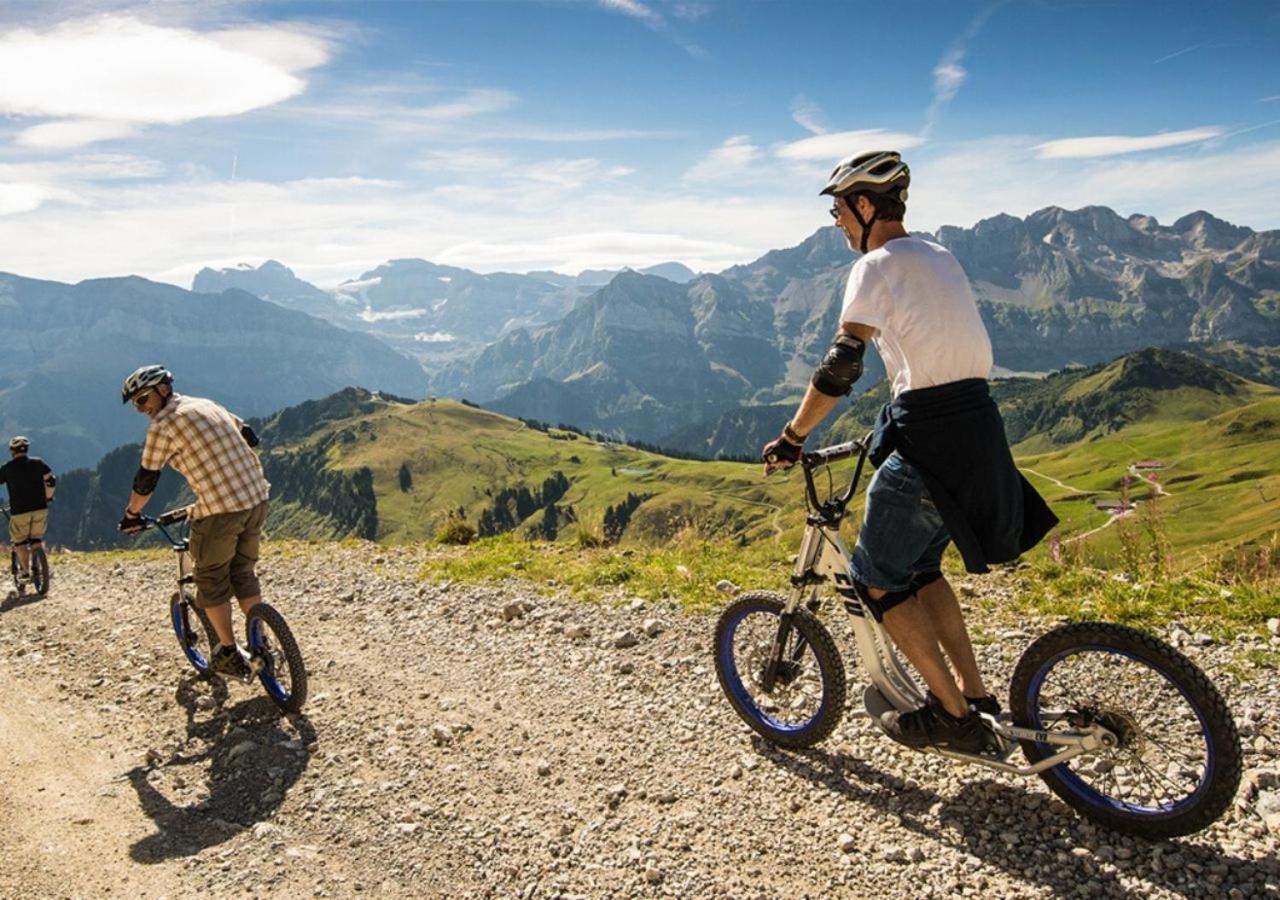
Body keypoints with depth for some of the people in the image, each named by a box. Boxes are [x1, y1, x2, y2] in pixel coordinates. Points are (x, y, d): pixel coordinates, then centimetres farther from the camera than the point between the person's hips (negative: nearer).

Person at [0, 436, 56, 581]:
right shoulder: (38, 463, 4)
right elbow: (51, 481, 1)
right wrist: (48, 498, 15)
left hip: (19, 511, -2)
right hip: (40, 509, 2)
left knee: (19, 542, 9)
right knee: (36, 540, 15)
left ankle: (25, 571, 4)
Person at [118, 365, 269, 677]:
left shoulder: (162, 426, -5)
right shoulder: (206, 404, 16)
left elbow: (145, 481, 1)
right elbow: (250, 438, 24)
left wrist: (131, 515, 18)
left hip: (220, 510, -7)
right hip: (258, 499, 7)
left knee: (212, 580, 12)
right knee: (243, 573, 20)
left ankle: (229, 654, 19)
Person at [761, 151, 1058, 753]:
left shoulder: (877, 265, -9)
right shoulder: (940, 258, 19)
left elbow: (842, 365, -18)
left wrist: (792, 438, -11)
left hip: (932, 440, -9)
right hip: (978, 427, 9)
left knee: (876, 578, 4)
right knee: (918, 564, 22)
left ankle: (952, 715, 10)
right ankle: (976, 696, 26)